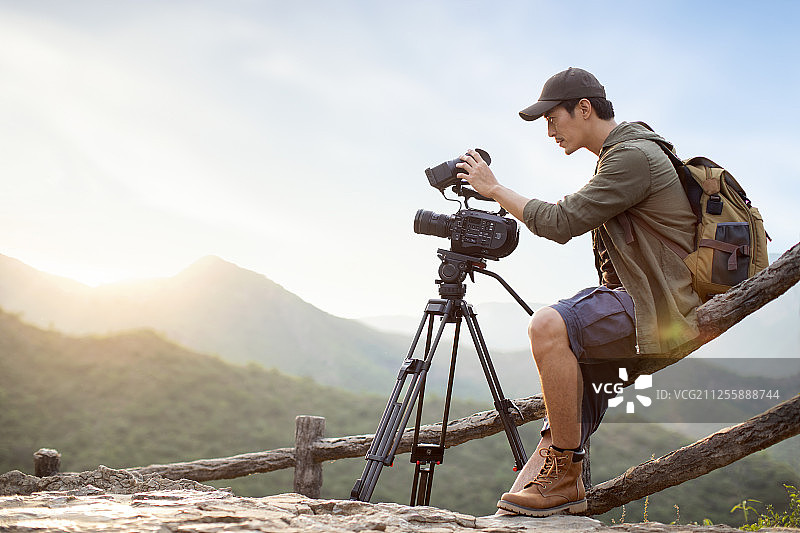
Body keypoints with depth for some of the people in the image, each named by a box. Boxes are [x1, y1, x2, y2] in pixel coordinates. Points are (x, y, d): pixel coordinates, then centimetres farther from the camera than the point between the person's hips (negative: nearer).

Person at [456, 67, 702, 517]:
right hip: (635, 296, 11)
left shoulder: (633, 156, -16)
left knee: (550, 326, -27)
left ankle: (565, 471, -17)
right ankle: (562, 480, 13)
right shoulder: (619, 153, 17)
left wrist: (495, 189, -9)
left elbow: (561, 223, -19)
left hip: (662, 307, -11)